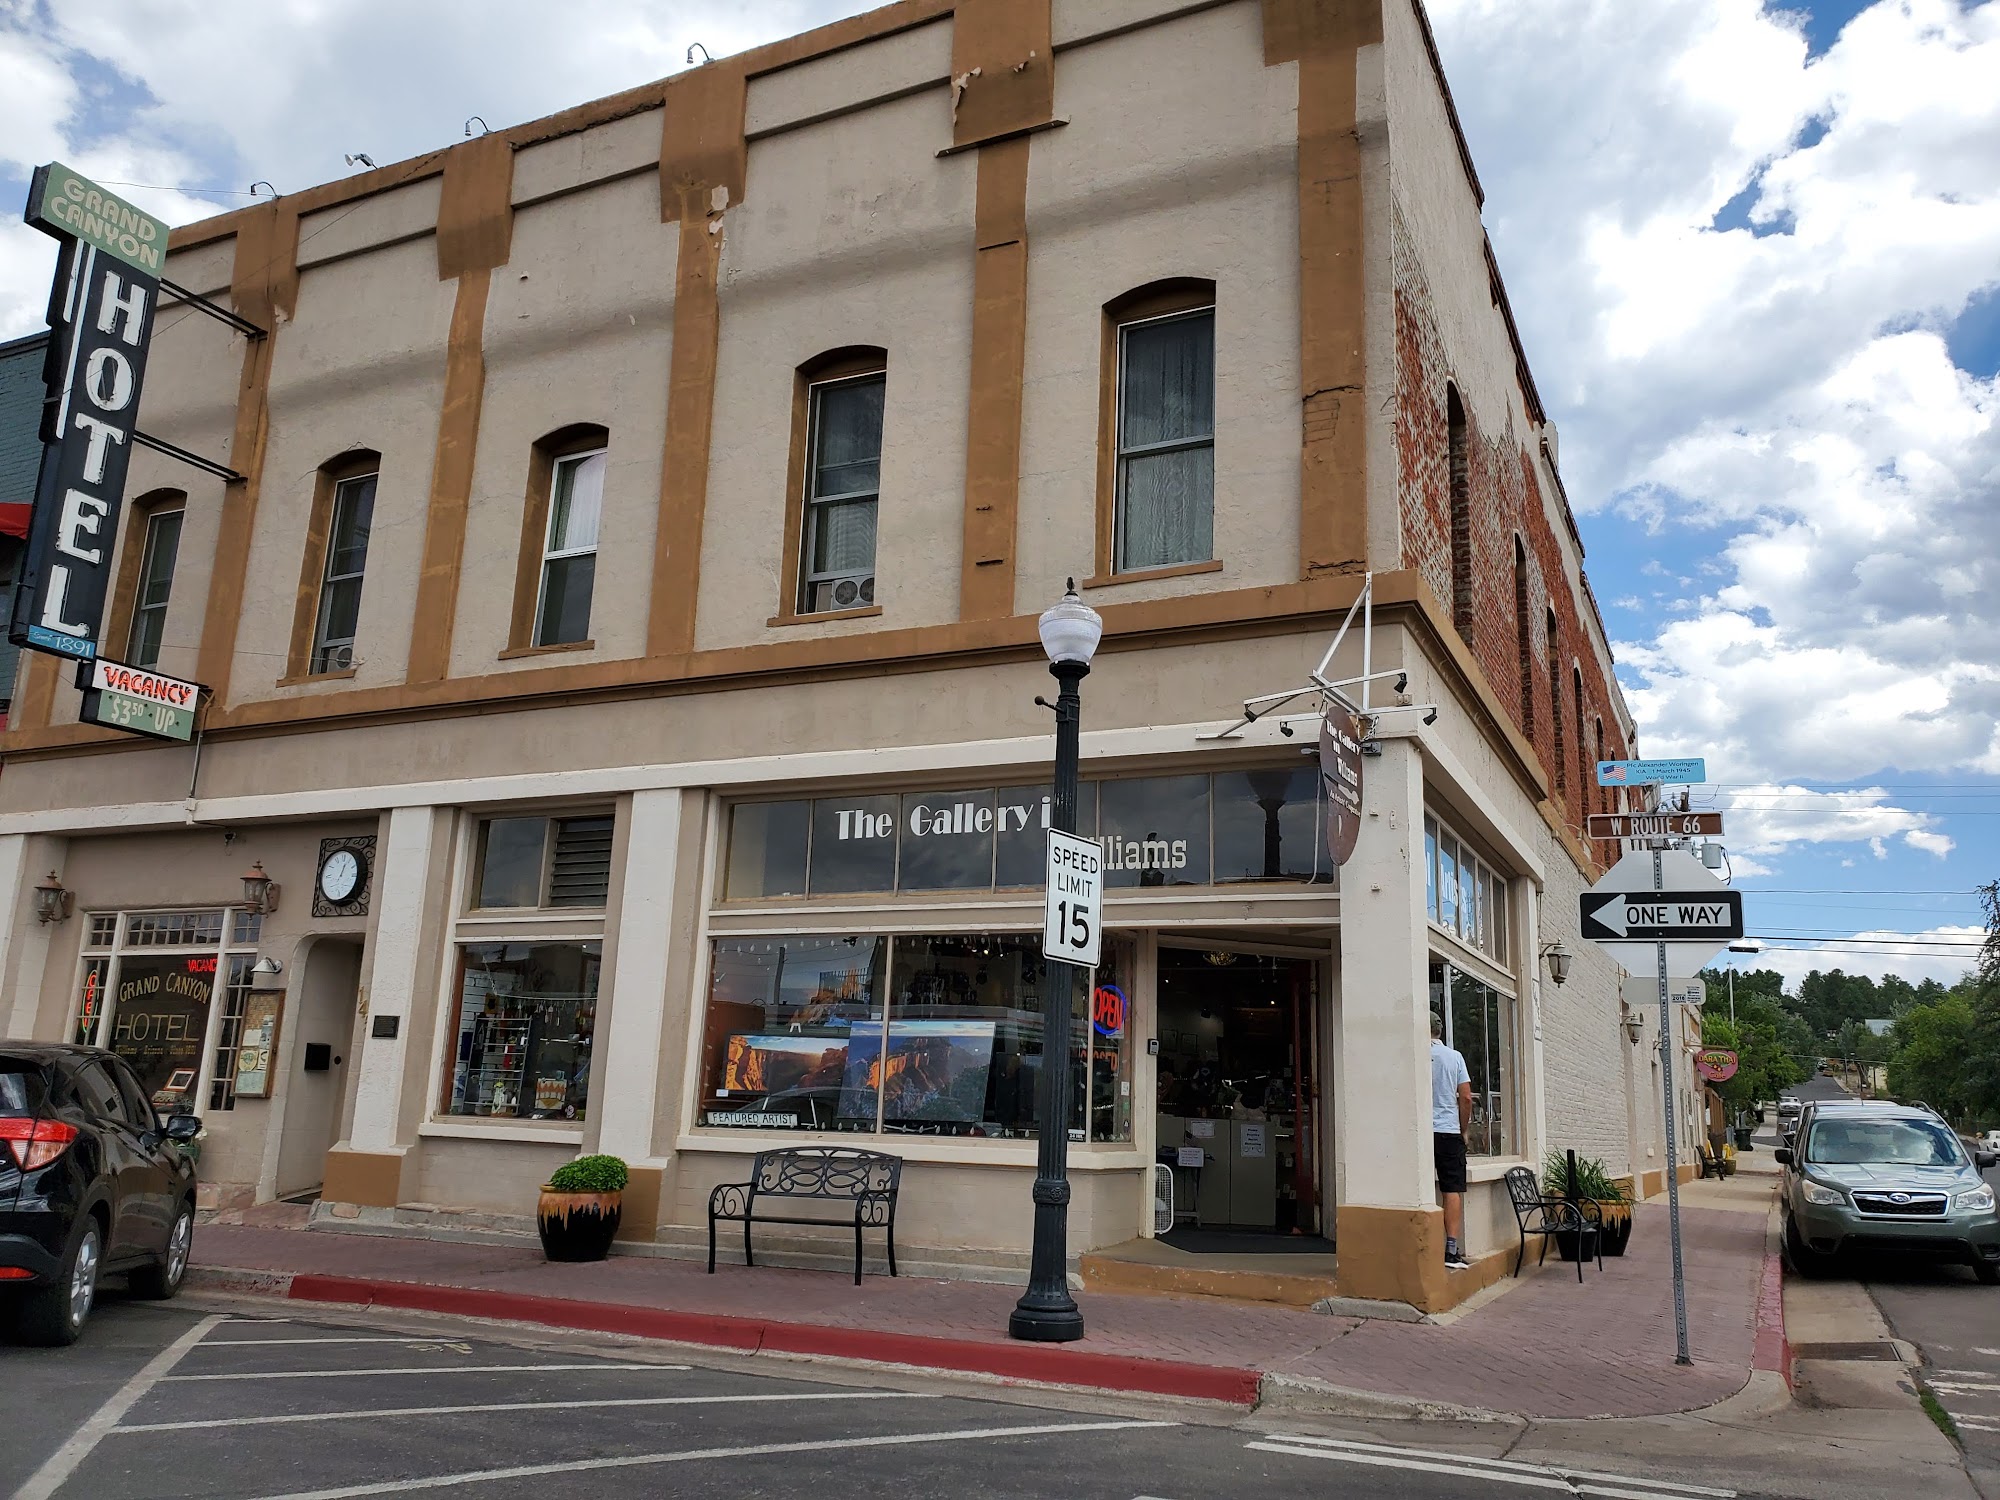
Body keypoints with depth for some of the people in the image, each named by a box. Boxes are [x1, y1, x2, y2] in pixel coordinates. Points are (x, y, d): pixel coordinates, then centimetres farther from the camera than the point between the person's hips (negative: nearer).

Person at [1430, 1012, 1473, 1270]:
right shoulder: (1454, 1057, 4)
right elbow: (1465, 1097, 1)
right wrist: (1463, 1130, 13)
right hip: (1449, 1131, 1)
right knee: (1452, 1190, 3)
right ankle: (1452, 1251, -1)